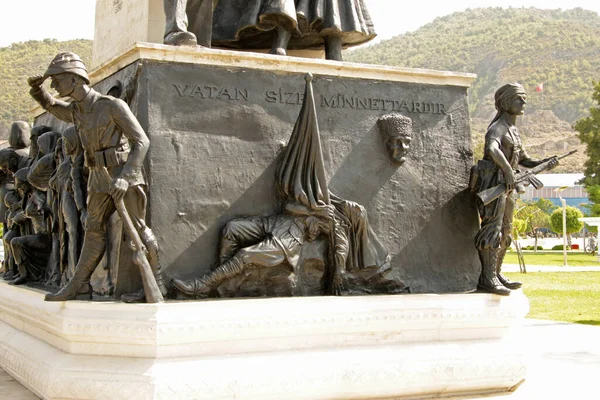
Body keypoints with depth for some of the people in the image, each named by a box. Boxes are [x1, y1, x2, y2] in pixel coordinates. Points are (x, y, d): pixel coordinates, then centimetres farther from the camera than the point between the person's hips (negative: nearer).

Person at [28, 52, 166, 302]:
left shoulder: (113, 105, -14)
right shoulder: (75, 111, 9)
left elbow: (142, 141, -16)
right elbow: (49, 104, 31)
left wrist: (124, 177, -28)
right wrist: (37, 88, 7)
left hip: (124, 174, -7)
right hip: (99, 178, 7)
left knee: (136, 228, -6)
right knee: (94, 230, 7)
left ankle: (155, 283, 2)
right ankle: (78, 287, 9)